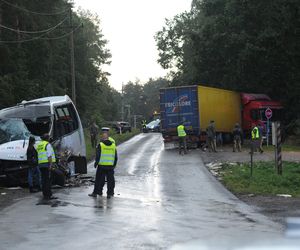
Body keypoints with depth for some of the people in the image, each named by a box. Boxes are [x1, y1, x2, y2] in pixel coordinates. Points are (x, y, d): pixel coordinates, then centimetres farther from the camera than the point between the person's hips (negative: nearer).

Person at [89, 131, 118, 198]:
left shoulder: (101, 145, -7)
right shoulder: (113, 145, 6)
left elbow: (98, 155, -7)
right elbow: (116, 157, 11)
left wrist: (96, 163, 4)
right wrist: (114, 165, 21)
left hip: (102, 165, -3)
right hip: (110, 166, 3)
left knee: (99, 180, 4)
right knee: (110, 180, 8)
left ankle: (95, 192, 9)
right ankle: (110, 193, 8)